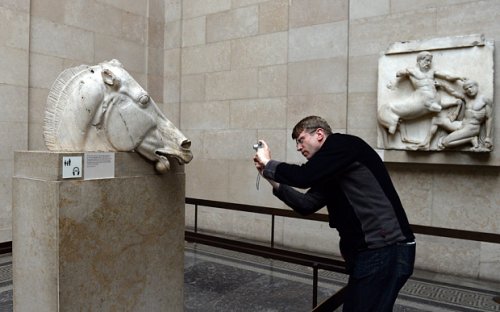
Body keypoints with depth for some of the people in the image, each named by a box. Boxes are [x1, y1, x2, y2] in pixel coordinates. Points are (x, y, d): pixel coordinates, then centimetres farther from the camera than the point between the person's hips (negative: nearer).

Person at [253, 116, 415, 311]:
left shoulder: (343, 144, -8)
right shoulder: (331, 177, 18)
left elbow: (304, 176, -18)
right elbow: (307, 205, 16)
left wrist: (268, 164, -2)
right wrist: (273, 180, 9)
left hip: (384, 250, -9)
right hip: (374, 250, 9)